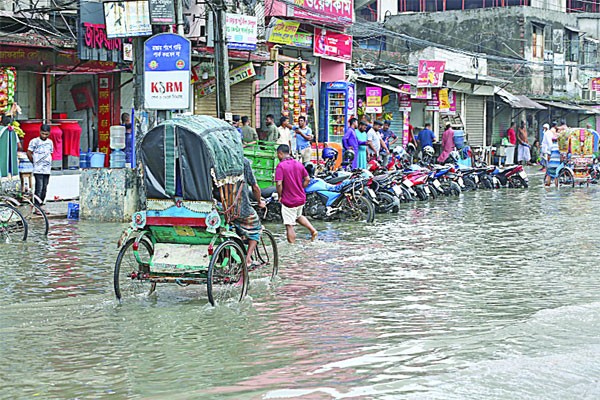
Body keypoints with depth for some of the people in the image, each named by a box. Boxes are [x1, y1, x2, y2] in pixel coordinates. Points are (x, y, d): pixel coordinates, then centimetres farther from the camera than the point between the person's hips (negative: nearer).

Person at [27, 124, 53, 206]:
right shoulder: (34, 141, -4)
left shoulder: (50, 142, 13)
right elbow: (29, 153, 0)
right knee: (39, 188, -11)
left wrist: (49, 164, 13)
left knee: (44, 189, 6)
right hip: (38, 170, -6)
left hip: (47, 169, 6)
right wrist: (35, 162, 4)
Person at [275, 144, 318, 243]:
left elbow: (279, 184, -23)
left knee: (289, 226, 2)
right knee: (298, 216, 32)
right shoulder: (298, 164, 3)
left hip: (288, 201, -7)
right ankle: (313, 230, 18)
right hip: (301, 198, 7)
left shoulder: (281, 166, -16)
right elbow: (307, 179, 8)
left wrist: (280, 196, -8)